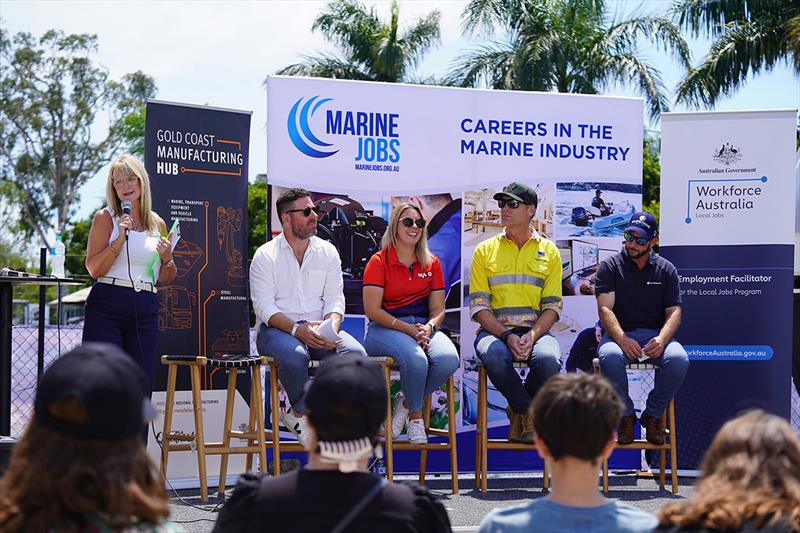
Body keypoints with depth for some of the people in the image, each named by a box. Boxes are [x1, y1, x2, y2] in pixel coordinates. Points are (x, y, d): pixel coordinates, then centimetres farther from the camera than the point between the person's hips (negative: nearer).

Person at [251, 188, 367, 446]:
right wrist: (297, 329, -25)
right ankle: (307, 412, -8)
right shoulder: (265, 255, 0)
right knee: (294, 355, -39)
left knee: (356, 353, -26)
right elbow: (264, 307, -8)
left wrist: (331, 327, -17)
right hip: (276, 329, -4)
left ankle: (299, 413, -14)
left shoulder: (327, 252, 11)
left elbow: (335, 299, 6)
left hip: (318, 329, 4)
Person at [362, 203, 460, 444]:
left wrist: (428, 326, -13)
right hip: (385, 329, -4)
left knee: (449, 359, -28)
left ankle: (406, 402, -2)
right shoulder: (379, 261, 0)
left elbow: (438, 308, 11)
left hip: (423, 327, 4)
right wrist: (408, 329, -17)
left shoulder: (431, 263, 14)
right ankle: (415, 415, -8)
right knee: (415, 358, -36)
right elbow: (372, 310, -8)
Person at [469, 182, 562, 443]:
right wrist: (506, 336, -14)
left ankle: (519, 411, -3)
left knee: (549, 360, -34)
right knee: (495, 357, -36)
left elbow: (552, 306, 6)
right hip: (495, 330, 0)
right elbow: (478, 305, 2)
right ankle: (529, 413, -9)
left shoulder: (549, 251, 12)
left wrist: (532, 336, -14)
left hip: (535, 329, 0)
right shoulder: (485, 250, 10)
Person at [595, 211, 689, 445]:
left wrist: (661, 340, -19)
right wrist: (623, 340, -24)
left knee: (679, 359, -31)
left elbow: (674, 312, 3)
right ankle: (626, 415, -13)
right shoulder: (610, 266, 5)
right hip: (619, 334, -1)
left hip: (656, 335, 2)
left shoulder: (665, 269, 11)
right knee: (610, 357, -37)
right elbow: (605, 309, -6)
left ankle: (653, 414, -8)